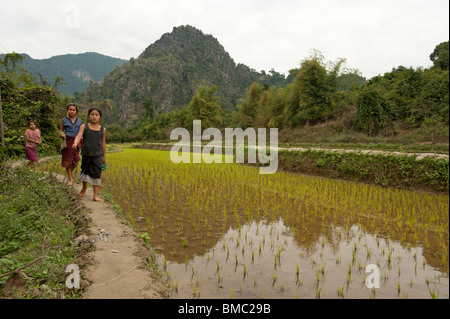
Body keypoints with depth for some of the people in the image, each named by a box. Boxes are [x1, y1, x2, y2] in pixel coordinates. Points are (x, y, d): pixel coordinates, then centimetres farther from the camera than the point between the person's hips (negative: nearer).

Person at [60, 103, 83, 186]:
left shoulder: (80, 121, 11)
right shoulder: (64, 121, 4)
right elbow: (61, 131, 9)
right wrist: (62, 135, -13)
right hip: (67, 142, -2)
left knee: (75, 161, -1)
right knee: (67, 160, 1)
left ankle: (71, 171, 32)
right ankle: (70, 179, 12)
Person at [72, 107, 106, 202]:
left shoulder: (103, 129, 5)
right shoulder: (84, 126, 2)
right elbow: (79, 136, -13)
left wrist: (103, 157, 15)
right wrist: (75, 144, -35)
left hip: (97, 155, 0)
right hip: (86, 154, 1)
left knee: (96, 174, -4)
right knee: (85, 171, 16)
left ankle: (96, 195, 1)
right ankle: (84, 188, 43)